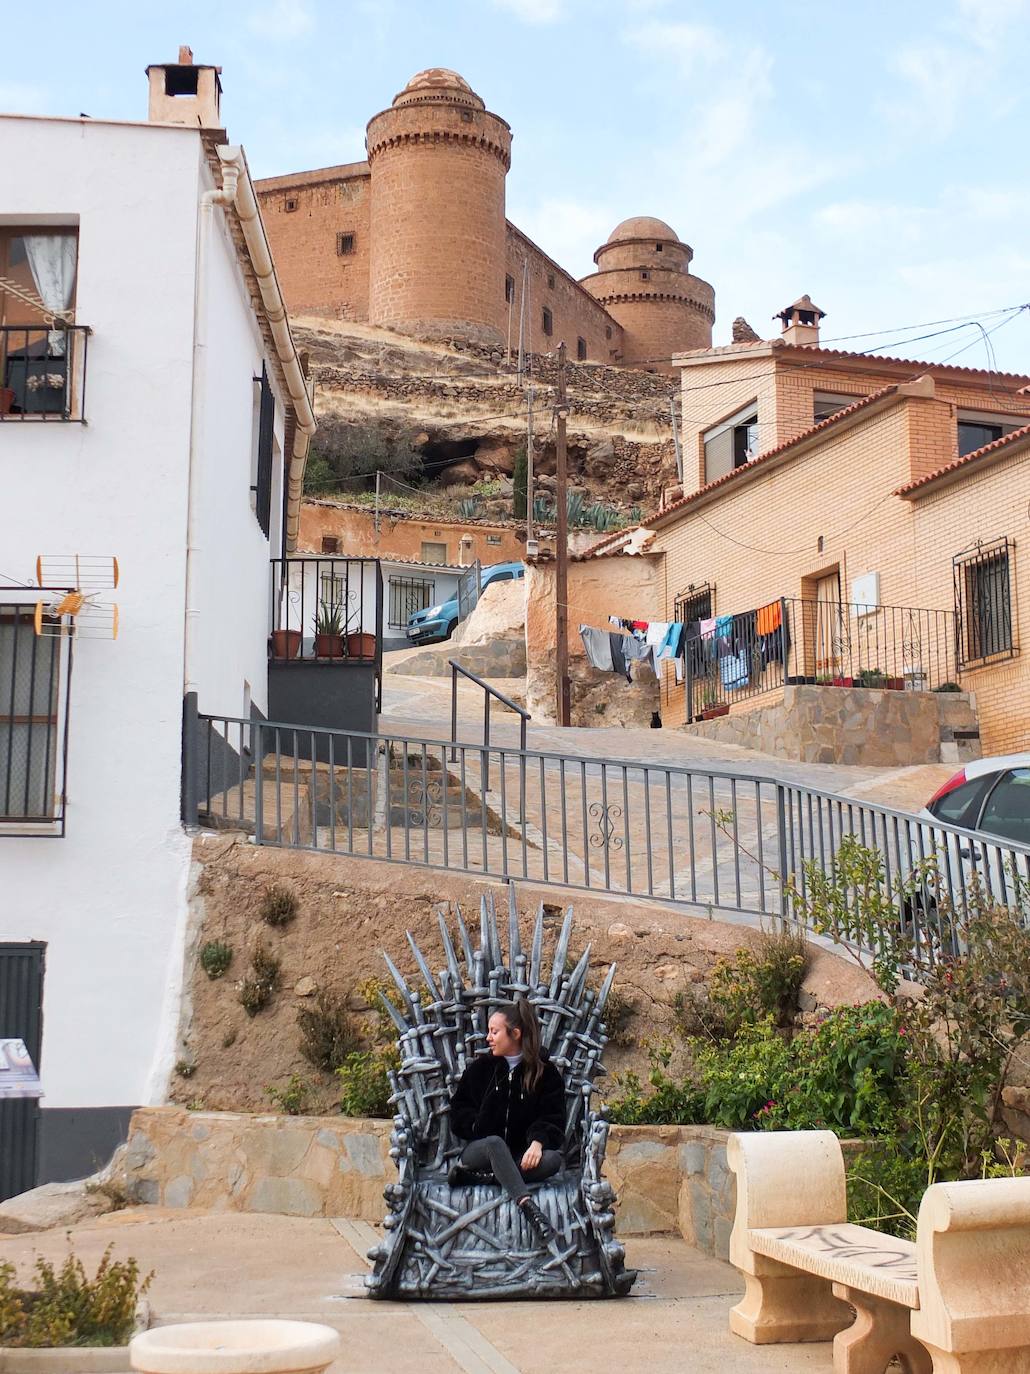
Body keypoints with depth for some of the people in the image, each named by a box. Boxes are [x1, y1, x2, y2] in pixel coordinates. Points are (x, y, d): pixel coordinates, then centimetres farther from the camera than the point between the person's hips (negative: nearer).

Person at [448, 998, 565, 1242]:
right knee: (495, 1144, -36)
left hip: (523, 1155, 0)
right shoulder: (480, 1069, 11)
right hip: (479, 1148, 0)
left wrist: (538, 1141, -21)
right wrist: (477, 1128, -8)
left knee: (552, 1159, -32)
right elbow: (459, 1111, 13)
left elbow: (553, 1118, 0)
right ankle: (526, 1204, -50)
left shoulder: (545, 1073, 5)